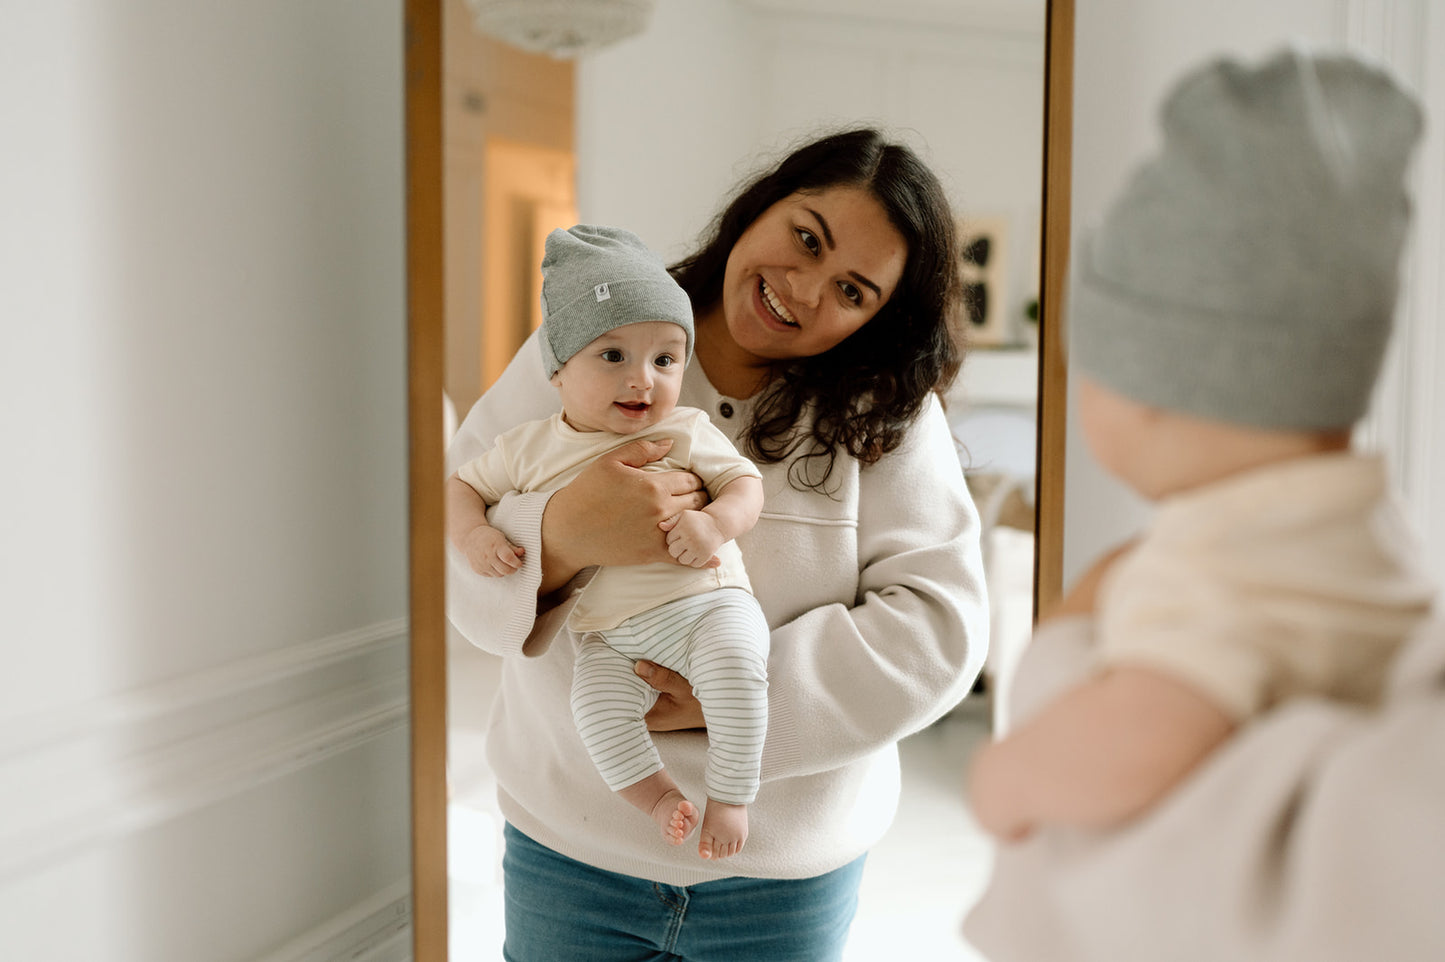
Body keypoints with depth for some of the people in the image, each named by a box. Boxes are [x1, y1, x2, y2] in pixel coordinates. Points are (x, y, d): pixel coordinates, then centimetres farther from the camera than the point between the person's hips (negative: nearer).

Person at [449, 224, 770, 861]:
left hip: (708, 602, -1)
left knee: (734, 668, -30)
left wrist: (715, 522, -16)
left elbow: (745, 482, 6)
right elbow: (460, 484, 20)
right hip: (610, 638, 1)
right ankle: (657, 795, -6)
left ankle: (731, 795, -14)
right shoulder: (529, 449, 9)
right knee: (597, 704, -27)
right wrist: (473, 536, -2)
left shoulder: (686, 432, 6)